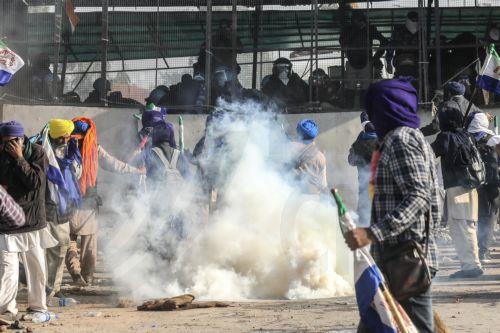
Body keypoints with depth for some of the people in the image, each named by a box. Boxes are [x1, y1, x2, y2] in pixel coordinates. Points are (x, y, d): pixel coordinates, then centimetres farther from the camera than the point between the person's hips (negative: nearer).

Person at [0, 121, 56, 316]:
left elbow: (36, 182, -15)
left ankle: (37, 306, 26)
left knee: (37, 267, 11)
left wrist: (19, 159, -17)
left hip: (33, 221, 1)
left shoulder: (36, 153, -4)